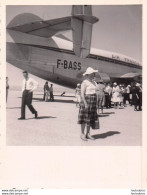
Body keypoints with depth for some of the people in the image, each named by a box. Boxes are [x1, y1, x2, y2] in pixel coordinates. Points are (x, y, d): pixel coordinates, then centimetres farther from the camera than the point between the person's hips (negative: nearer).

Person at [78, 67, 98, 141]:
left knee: (90, 118, 10)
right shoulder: (84, 82, -11)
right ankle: (82, 134, 7)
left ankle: (88, 134, 18)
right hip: (86, 101, -8)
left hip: (92, 102, 8)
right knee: (84, 118, -1)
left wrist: (95, 103, 16)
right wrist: (85, 104, -22)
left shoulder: (93, 82, 14)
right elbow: (82, 94, -16)